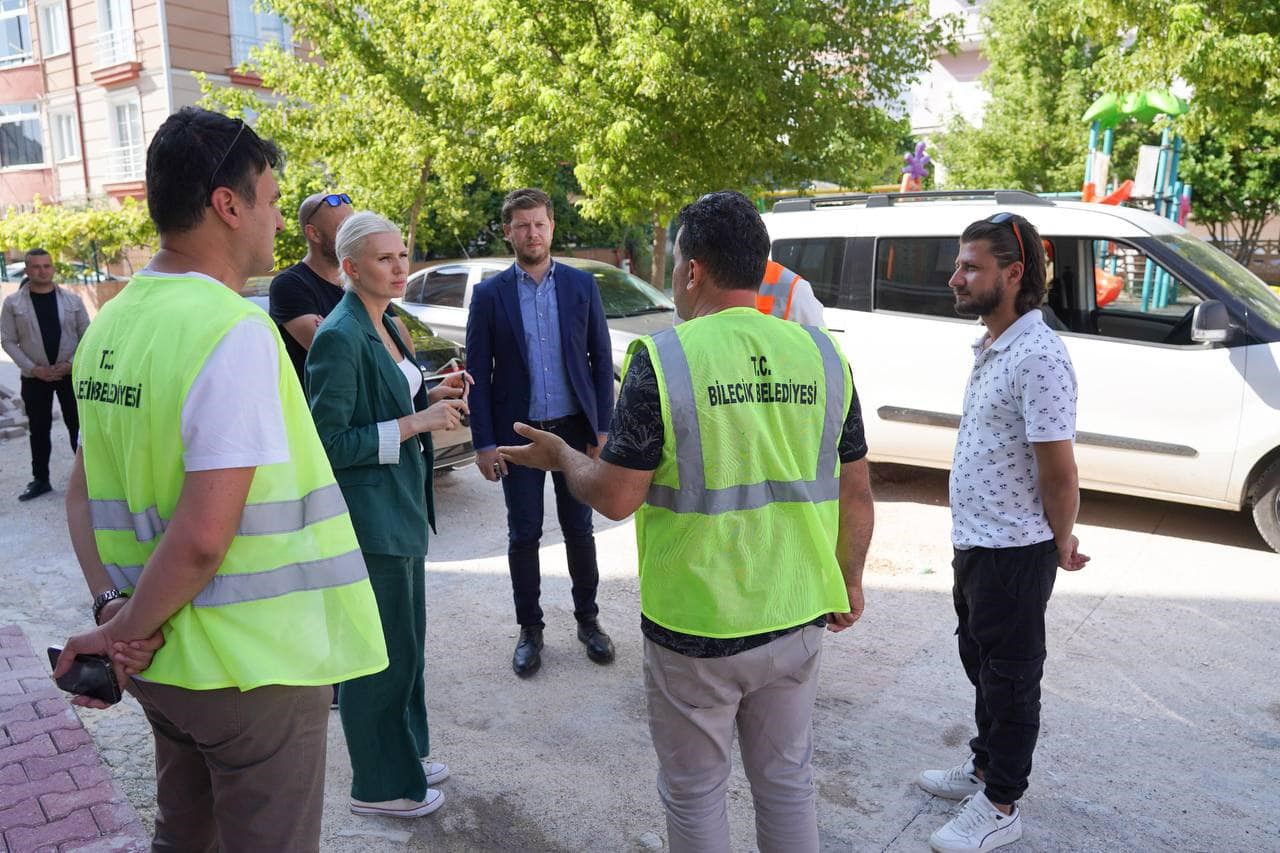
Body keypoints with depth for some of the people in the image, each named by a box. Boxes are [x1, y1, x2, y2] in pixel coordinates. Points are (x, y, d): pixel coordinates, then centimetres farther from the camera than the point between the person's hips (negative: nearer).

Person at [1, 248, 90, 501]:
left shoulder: (72, 299, 1)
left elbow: (86, 335, 2)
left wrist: (72, 364, -10)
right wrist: (33, 368, -12)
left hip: (70, 373, 0)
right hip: (34, 377, 0)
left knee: (77, 425, 3)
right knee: (39, 430, 8)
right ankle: (40, 479, 18)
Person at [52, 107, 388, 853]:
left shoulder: (113, 323, 3)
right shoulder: (236, 331, -22)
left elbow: (84, 492, 8)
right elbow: (204, 536, -25)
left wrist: (113, 610, 1)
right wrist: (123, 631, -10)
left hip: (166, 660, 8)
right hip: (254, 667, -7)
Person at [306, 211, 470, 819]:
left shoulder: (385, 327, 10)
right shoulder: (340, 337, -19)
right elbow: (329, 443, -21)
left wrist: (432, 397, 3)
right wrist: (415, 422, -22)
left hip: (400, 508, 10)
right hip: (368, 518, -10)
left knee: (405, 639, 20)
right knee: (381, 652, 5)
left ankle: (403, 754, 39)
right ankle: (379, 785, 24)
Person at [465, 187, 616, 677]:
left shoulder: (581, 285, 2)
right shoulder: (489, 294, -1)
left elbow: (601, 360, 3)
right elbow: (478, 373, -1)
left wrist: (602, 429, -2)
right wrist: (484, 443, -6)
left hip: (574, 429, 1)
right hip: (518, 433, 0)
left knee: (579, 530, 9)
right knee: (523, 535, 8)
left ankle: (587, 618, 27)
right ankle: (530, 629, 23)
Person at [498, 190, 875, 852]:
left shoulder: (664, 357, -16)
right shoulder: (822, 353, -2)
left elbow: (616, 497, -14)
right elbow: (855, 491, 3)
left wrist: (559, 454, 5)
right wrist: (848, 581, 18)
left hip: (694, 627, -4)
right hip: (797, 620, 5)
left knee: (694, 795, 17)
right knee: (787, 784, 22)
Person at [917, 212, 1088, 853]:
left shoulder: (1038, 357, -23)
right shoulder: (990, 348, 9)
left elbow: (1059, 470, -22)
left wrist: (1061, 546, -9)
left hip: (1013, 553, -9)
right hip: (973, 542, 9)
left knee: (1010, 679, 7)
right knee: (981, 662, 23)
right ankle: (984, 767, 42)